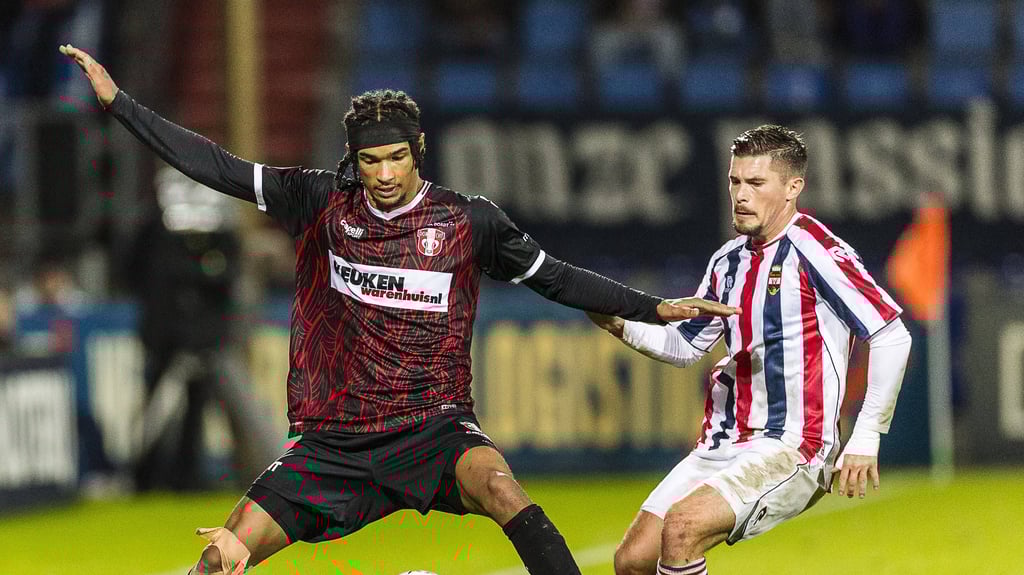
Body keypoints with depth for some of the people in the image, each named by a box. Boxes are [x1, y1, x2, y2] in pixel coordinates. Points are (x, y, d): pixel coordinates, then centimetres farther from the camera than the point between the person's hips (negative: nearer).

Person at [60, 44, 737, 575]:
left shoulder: (467, 220, -2)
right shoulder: (321, 203, 2)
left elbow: (554, 278, 7)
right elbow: (218, 167, 5)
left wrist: (654, 308, 1)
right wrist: (117, 100, 3)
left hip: (434, 429, -2)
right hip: (331, 439, 2)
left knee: (498, 487, -34)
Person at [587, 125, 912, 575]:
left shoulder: (811, 250, -11)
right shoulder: (729, 260, 12)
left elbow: (892, 336, -14)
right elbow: (685, 345, 24)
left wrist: (865, 439, -15)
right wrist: (620, 324, 5)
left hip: (792, 449, -8)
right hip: (722, 447, 8)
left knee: (682, 526, -28)